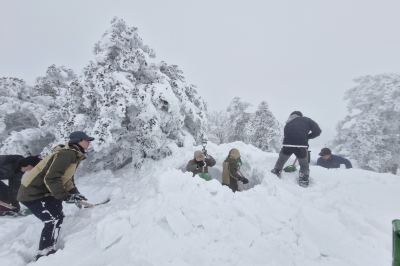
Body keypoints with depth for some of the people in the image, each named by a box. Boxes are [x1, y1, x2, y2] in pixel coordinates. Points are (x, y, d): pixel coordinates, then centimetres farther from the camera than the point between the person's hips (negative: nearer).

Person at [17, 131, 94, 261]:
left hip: (44, 191, 10)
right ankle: (43, 255, 7)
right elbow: (51, 178, -33)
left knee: (58, 217, 15)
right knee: (53, 220, -10)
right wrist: (65, 196, -29)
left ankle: (48, 251, 30)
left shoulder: (73, 155, 7)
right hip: (32, 193, -10)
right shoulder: (66, 154, -27)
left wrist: (75, 193, 7)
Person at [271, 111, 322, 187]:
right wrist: (307, 137, 20)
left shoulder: (288, 124, 28)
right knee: (304, 165, 22)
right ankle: (303, 181, 19)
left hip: (287, 144, 2)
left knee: (280, 161, 25)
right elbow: (317, 131, 6)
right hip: (301, 145, -2)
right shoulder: (306, 120, 20)